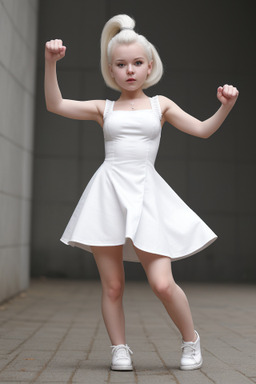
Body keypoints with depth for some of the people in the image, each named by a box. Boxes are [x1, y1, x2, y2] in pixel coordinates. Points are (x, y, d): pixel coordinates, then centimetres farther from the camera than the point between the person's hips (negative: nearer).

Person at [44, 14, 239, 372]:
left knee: (162, 284, -8)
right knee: (112, 286, 3)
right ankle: (120, 349, 21)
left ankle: (191, 340, 17)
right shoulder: (104, 108, 13)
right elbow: (55, 105, 3)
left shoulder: (160, 104, 14)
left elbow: (203, 129, 11)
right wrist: (51, 63, -7)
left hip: (145, 194, -1)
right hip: (108, 194, 1)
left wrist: (226, 106, -5)